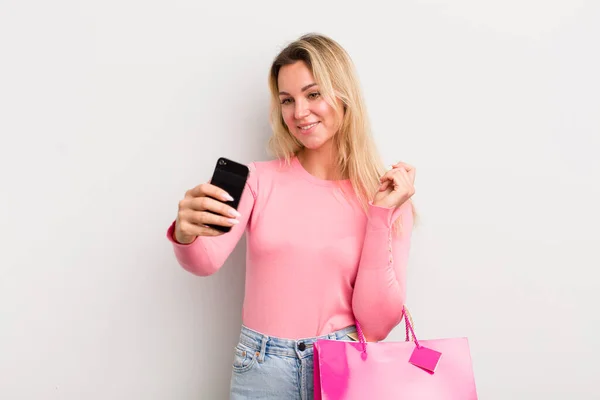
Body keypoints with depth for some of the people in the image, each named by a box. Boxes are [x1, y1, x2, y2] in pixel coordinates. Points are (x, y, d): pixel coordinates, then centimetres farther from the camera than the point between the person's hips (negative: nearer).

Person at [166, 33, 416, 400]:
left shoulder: (388, 197, -3)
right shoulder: (260, 179, -1)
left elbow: (377, 324, -8)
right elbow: (207, 261, -15)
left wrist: (380, 216, -14)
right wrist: (187, 236, -36)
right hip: (262, 369, 1)